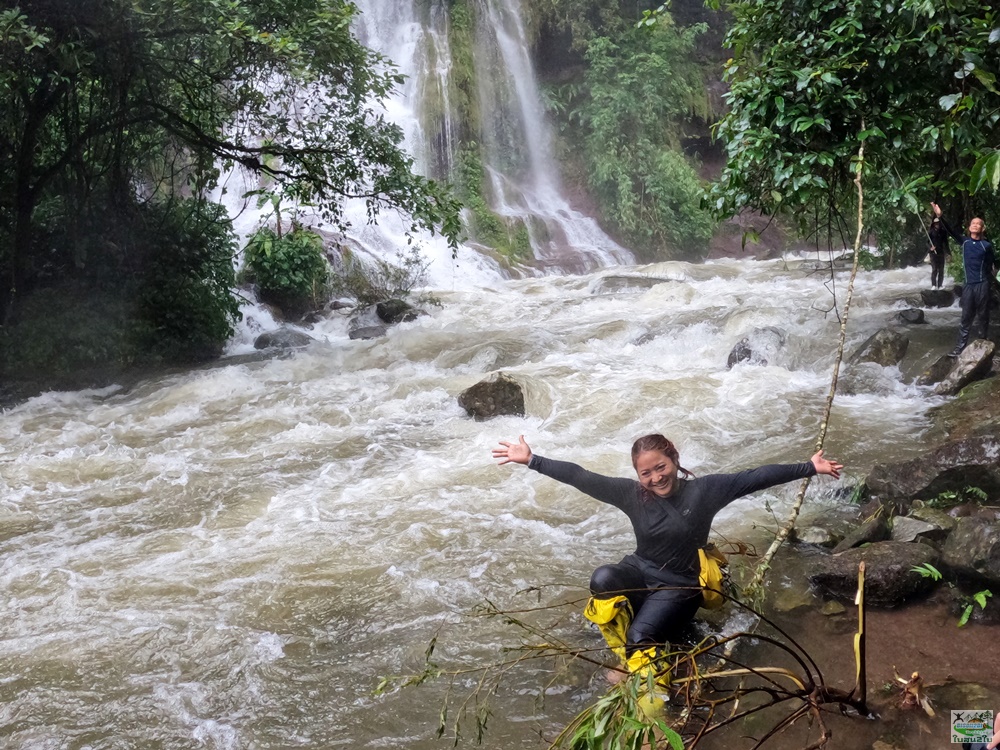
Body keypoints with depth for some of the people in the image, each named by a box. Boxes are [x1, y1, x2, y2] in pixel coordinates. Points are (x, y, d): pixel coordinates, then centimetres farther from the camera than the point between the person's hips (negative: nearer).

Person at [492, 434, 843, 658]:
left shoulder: (703, 490, -12)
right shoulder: (632, 494, -7)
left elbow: (755, 477, -15)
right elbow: (581, 478, -9)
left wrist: (809, 468, -18)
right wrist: (531, 460, -13)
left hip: (679, 585, -3)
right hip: (640, 571, 3)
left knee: (640, 638, -29)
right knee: (602, 579, -30)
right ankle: (627, 653, -11)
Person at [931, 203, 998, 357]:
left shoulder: (987, 245, -3)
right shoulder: (964, 241, 2)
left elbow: (990, 265, 6)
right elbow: (950, 231, -11)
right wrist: (940, 217, -24)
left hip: (982, 285, -2)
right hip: (968, 285, 2)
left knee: (983, 316, 7)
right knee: (966, 318, 4)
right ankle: (960, 347, 4)